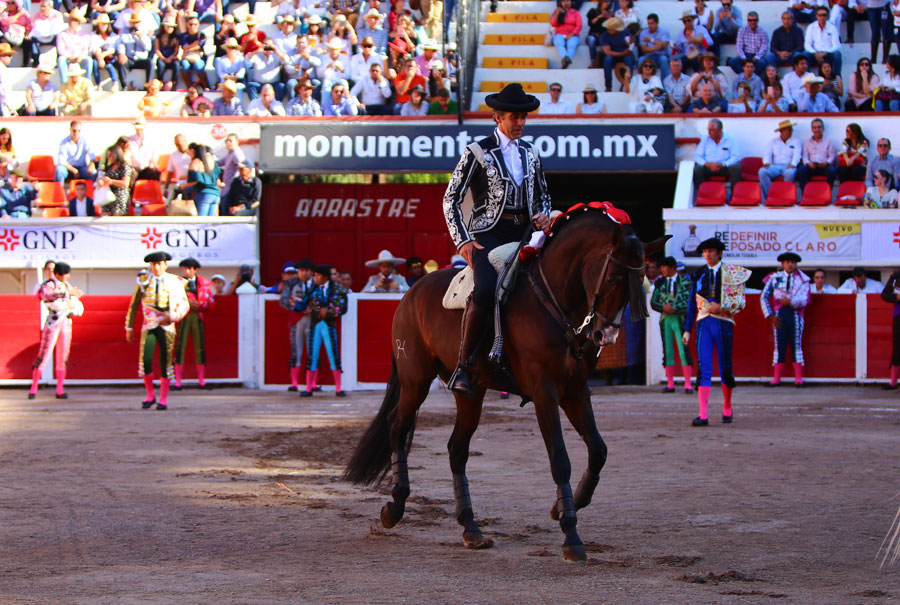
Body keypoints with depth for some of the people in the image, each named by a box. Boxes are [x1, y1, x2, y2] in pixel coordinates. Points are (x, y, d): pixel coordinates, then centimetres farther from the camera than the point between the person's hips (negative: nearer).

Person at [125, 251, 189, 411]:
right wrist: (129, 327, 12)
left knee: (165, 363, -1)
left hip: (167, 327, -1)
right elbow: (134, 305, 13)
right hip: (149, 326, 1)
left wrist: (173, 317, -16)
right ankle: (150, 395, 4)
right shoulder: (143, 282, 6)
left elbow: (185, 305, 2)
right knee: (145, 360, -14)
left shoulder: (175, 281, 3)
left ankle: (163, 400, 8)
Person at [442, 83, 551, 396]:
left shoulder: (530, 153, 18)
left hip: (523, 233, 6)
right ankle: (463, 366, -26)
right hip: (489, 233, -6)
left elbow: (542, 195, 31)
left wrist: (542, 215, 8)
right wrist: (463, 240, -8)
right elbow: (451, 199, 1)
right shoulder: (478, 152, 2)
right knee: (486, 289, -31)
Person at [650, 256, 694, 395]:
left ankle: (688, 385, -6)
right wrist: (664, 307, -11)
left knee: (684, 351, -8)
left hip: (680, 319, -4)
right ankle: (670, 384, 8)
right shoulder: (660, 282, 11)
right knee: (667, 352, 4)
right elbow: (653, 303, 8)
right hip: (665, 320, 4)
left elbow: (688, 301, -6)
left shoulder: (684, 281, 1)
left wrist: (674, 309, -17)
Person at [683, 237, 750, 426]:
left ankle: (727, 409, 28)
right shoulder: (699, 274, 9)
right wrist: (687, 329, 9)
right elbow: (692, 304, 13)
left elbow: (740, 301, -2)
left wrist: (721, 306, -17)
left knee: (725, 368, 7)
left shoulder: (732, 273, 1)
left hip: (723, 322, -1)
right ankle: (703, 415, -15)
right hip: (704, 322, 1)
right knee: (703, 368, -10)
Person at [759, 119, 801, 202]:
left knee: (790, 173, -40)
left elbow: (797, 155, -1)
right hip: (775, 166, 2)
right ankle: (768, 197, -31)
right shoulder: (773, 142, 21)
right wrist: (766, 163, -14)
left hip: (788, 167, -2)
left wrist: (793, 164, -23)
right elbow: (767, 154, 9)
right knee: (762, 171, -30)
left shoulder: (796, 142, 15)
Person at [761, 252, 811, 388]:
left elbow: (805, 300, -6)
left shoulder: (802, 280, 4)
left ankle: (798, 379, -1)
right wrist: (770, 315, 0)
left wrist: (790, 302, -20)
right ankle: (776, 378, 3)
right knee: (779, 346, 0)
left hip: (795, 314, -1)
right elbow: (764, 297, 8)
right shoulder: (774, 278, 8)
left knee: (796, 346, -2)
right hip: (779, 315, 1)